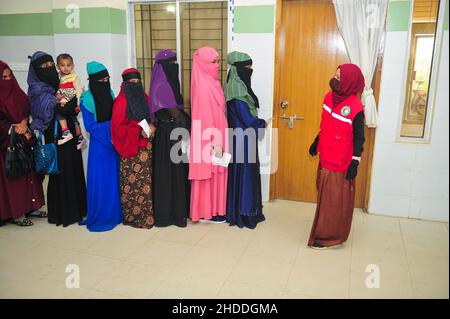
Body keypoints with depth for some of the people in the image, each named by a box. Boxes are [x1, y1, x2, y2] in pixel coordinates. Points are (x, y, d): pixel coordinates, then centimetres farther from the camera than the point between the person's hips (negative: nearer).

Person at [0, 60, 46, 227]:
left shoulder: (15, 92, 8)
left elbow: (26, 110, 7)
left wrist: (23, 124, -10)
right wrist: (19, 130, -14)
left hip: (24, 140, 6)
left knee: (29, 172, 7)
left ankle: (30, 207, 16)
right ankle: (16, 213, 5)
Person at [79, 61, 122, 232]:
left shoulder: (109, 94, 5)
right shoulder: (87, 100, -11)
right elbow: (90, 126, -12)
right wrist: (111, 126, -18)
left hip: (114, 143, 5)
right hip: (99, 145, -5)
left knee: (115, 178, 11)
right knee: (100, 181, 0)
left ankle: (115, 213, 24)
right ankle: (100, 217, 14)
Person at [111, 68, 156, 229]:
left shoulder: (144, 97, 11)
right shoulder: (121, 101, -8)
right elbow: (118, 126, -12)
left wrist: (151, 127, -2)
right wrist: (139, 130, -17)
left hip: (145, 146, 6)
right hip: (130, 147, -6)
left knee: (145, 180, 8)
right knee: (133, 182, -3)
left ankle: (146, 213, 19)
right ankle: (132, 215, 10)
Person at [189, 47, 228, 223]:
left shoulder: (210, 83, 10)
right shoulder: (203, 86, -19)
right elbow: (206, 117, -21)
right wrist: (215, 142, -21)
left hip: (214, 135, 9)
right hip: (209, 139, -9)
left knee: (214, 174, 16)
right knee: (209, 175, 2)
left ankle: (212, 208, 29)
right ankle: (208, 212, 16)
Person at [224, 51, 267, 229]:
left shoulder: (238, 85, 10)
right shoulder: (237, 88, -21)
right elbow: (247, 119, -22)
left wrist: (257, 123, 6)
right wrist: (262, 123, -5)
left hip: (243, 136, 10)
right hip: (242, 138, -10)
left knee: (244, 173, 16)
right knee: (243, 174, 0)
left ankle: (241, 211, 28)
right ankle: (241, 215, 12)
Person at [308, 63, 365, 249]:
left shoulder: (355, 108, -21)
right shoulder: (329, 97, 1)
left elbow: (359, 138, -15)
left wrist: (355, 163, -16)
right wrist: (316, 142, 22)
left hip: (341, 163, -7)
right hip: (325, 158, 8)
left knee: (335, 200, 4)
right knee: (324, 196, 18)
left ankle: (331, 237, 19)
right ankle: (324, 231, 35)